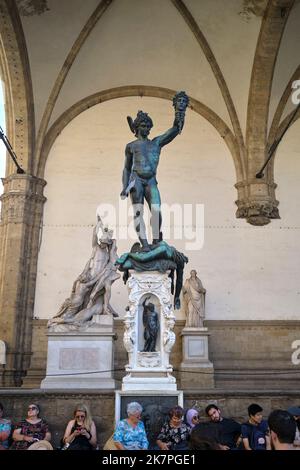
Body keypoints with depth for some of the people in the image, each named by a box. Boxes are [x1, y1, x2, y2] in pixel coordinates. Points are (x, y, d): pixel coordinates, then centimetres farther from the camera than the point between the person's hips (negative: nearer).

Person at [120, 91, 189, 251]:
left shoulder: (156, 142, 17)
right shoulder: (131, 146, 14)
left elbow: (175, 130, 13)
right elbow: (127, 168, 15)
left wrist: (179, 112, 3)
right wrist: (125, 186, 6)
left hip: (151, 181, 1)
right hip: (136, 180, -1)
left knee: (156, 210, -14)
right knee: (138, 211, -9)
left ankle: (156, 242, -7)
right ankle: (144, 243, -12)